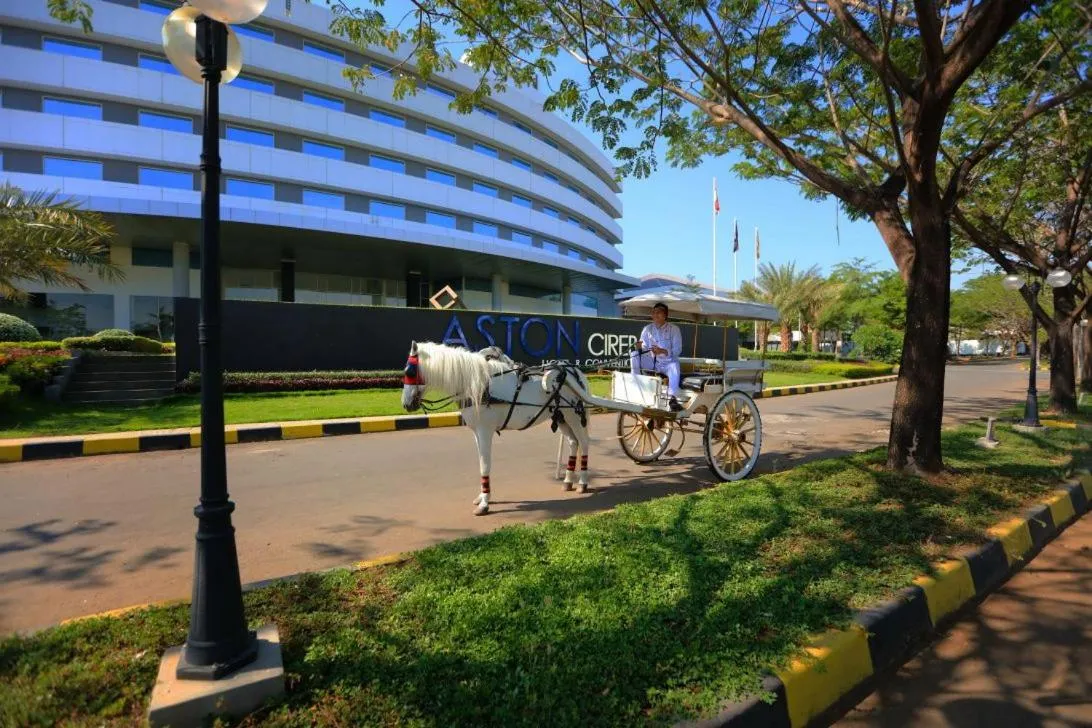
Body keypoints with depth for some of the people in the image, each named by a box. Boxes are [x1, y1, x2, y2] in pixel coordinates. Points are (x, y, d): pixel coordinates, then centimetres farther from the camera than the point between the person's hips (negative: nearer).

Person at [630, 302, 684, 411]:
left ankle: (672, 398, -39)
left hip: (667, 363, -3)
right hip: (651, 362, 3)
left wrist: (663, 351, -26)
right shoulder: (647, 329, 10)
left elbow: (677, 350, -8)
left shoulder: (674, 329, 0)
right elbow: (644, 349, 6)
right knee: (634, 354, -20)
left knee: (674, 366, -37)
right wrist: (640, 347, -19)